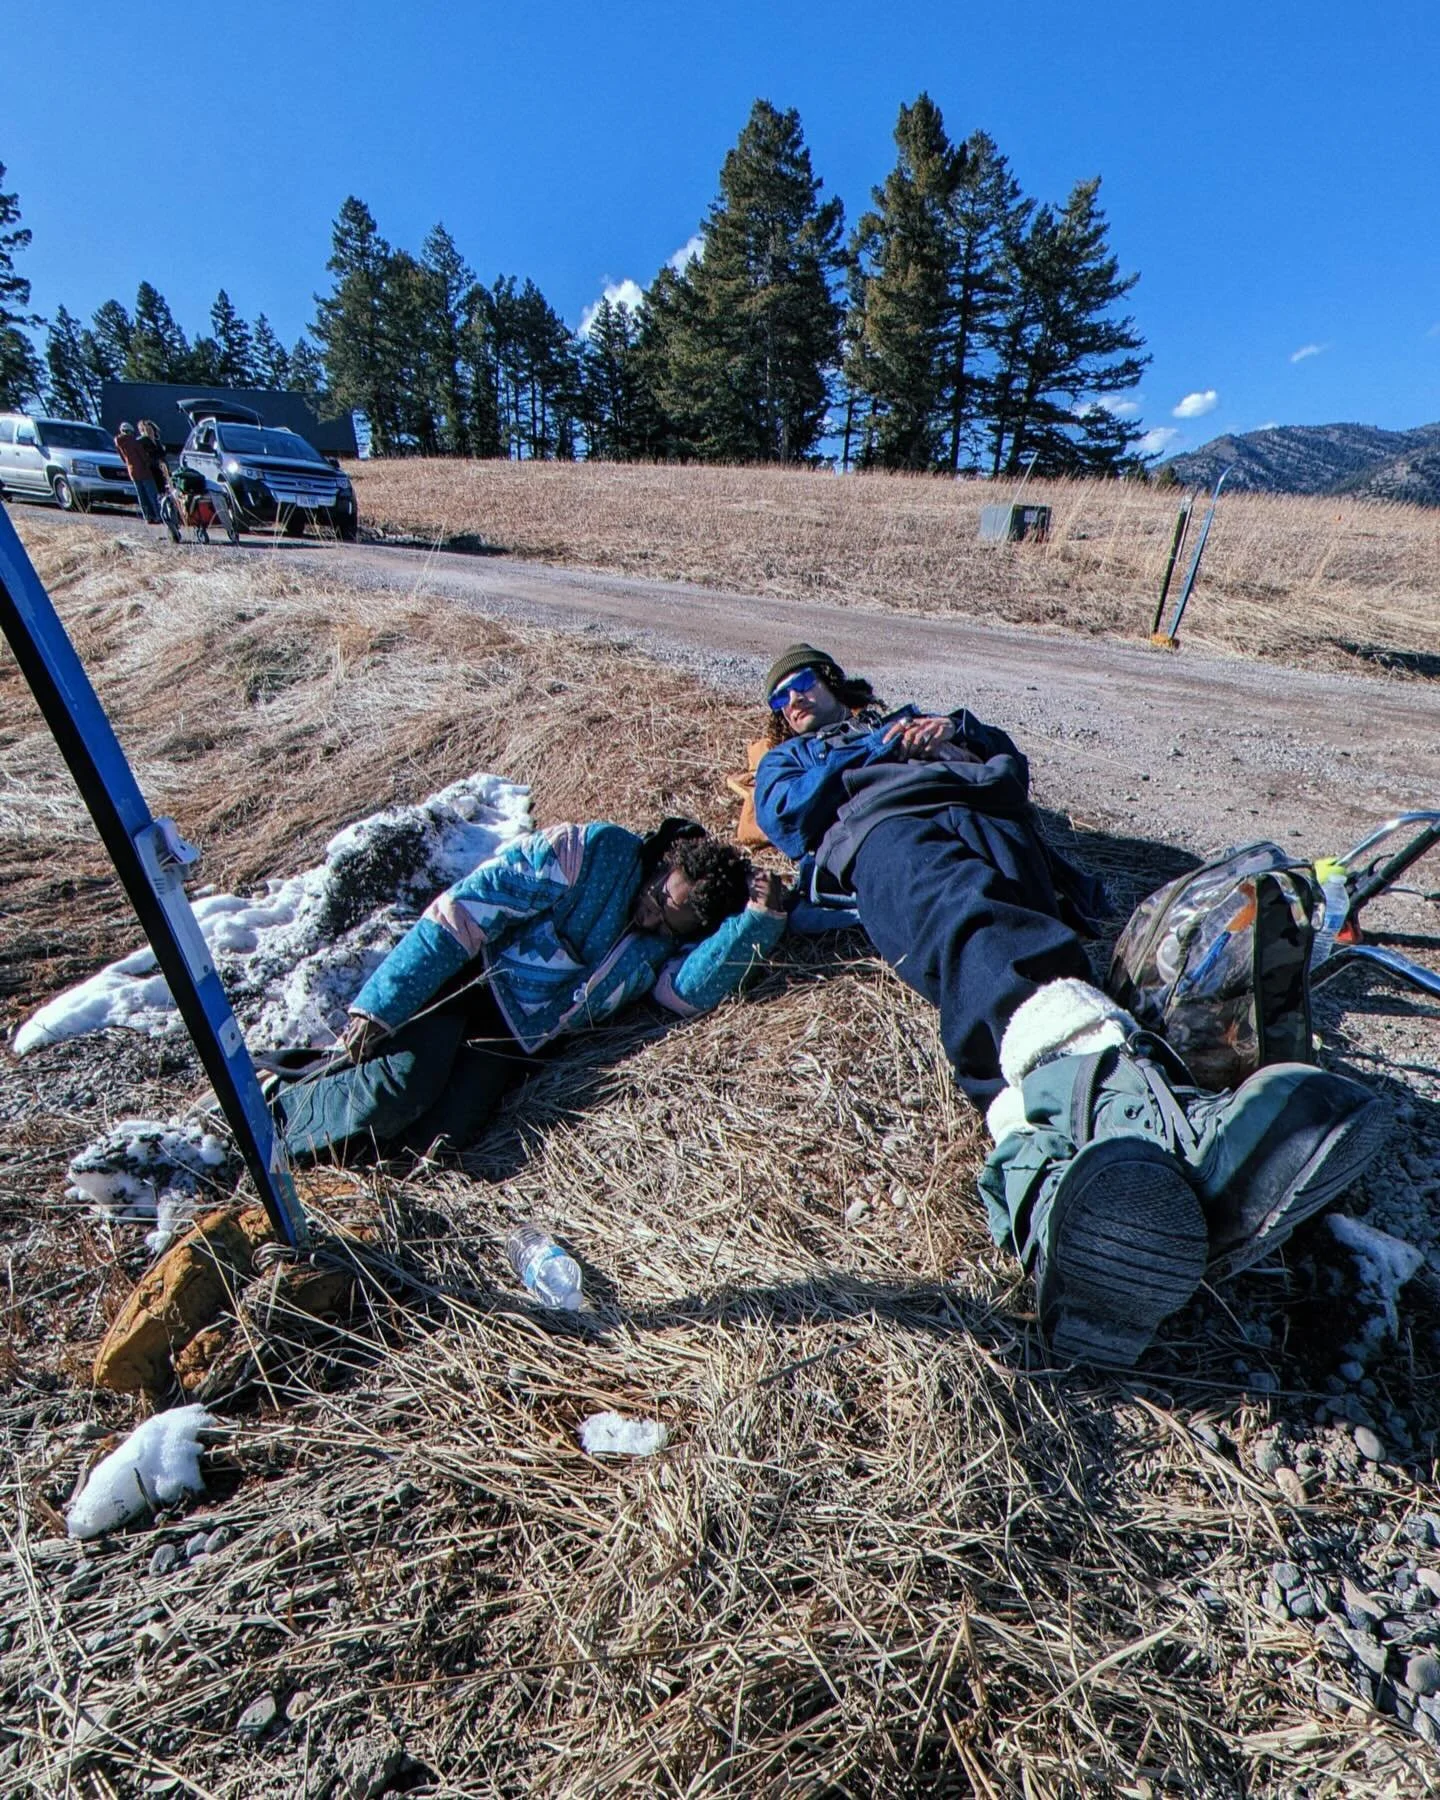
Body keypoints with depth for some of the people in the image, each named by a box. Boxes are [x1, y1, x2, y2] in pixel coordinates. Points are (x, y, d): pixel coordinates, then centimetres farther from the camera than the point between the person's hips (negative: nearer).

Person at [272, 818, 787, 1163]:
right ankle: (280, 1109, 4)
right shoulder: (596, 852, -13)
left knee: (433, 1139, -16)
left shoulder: (665, 947, 4)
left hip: (513, 1038, 4)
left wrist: (758, 919, -28)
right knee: (402, 1087, -26)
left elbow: (692, 991, -19)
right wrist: (380, 1005, -18)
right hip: (463, 975, -4)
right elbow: (465, 908, -16)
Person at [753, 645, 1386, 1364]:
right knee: (971, 920, -38)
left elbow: (1011, 762, 31)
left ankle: (1042, 1170, -60)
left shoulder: (912, 718, 45)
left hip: (983, 815, 3)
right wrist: (877, 746, 12)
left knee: (1004, 950, -33)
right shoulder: (787, 759, 38)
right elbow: (788, 821, 12)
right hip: (883, 826, -2)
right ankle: (1130, 1098, -64)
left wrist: (956, 731, 14)